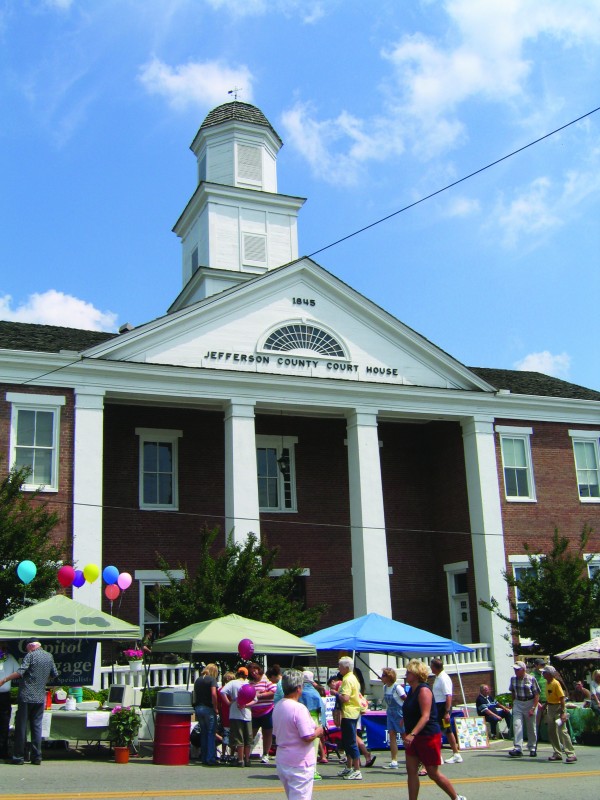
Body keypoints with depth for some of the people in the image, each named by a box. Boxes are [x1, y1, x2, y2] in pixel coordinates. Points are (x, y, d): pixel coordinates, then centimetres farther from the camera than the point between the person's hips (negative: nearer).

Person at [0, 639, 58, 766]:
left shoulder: (30, 655, -7)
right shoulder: (49, 656, 11)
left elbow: (19, 672, -19)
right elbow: (55, 674, 19)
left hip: (26, 697, -5)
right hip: (40, 698, 5)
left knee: (21, 727, 2)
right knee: (37, 726, 9)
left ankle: (18, 757, 4)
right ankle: (37, 757, 7)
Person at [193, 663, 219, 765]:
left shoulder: (197, 680, 13)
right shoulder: (212, 679, -7)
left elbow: (194, 695, 15)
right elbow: (213, 694, -19)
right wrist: (215, 708, -12)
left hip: (198, 708, 6)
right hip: (208, 708, -6)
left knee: (203, 733, 14)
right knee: (211, 734, 0)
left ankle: (204, 758, 16)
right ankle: (211, 759, -2)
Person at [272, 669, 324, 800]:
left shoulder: (277, 707, 6)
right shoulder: (299, 708, -20)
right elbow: (307, 737, -24)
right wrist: (318, 731, -2)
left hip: (282, 761, 8)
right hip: (300, 763, -8)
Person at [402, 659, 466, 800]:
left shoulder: (423, 690, -18)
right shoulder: (412, 690, 10)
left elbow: (425, 716, -27)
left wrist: (412, 734, -36)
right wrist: (406, 732, 23)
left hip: (428, 736, -9)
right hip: (414, 737, 9)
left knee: (433, 774, 2)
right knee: (411, 770, 2)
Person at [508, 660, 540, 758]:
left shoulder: (531, 679, -11)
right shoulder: (513, 679, 3)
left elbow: (536, 695, -10)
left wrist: (533, 708, -16)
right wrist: (513, 703, 11)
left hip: (530, 703, -3)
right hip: (518, 703, 3)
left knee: (531, 728, 8)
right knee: (516, 725, -11)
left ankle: (532, 748, 23)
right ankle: (518, 748, -14)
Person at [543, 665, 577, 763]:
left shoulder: (556, 683, -18)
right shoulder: (547, 683, 9)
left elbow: (562, 698, -20)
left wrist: (563, 712, -23)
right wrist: (545, 707, 21)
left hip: (558, 708, -9)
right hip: (550, 708, 9)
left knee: (562, 731, -15)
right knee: (551, 732, 11)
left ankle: (571, 754, -14)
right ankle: (557, 754, 19)